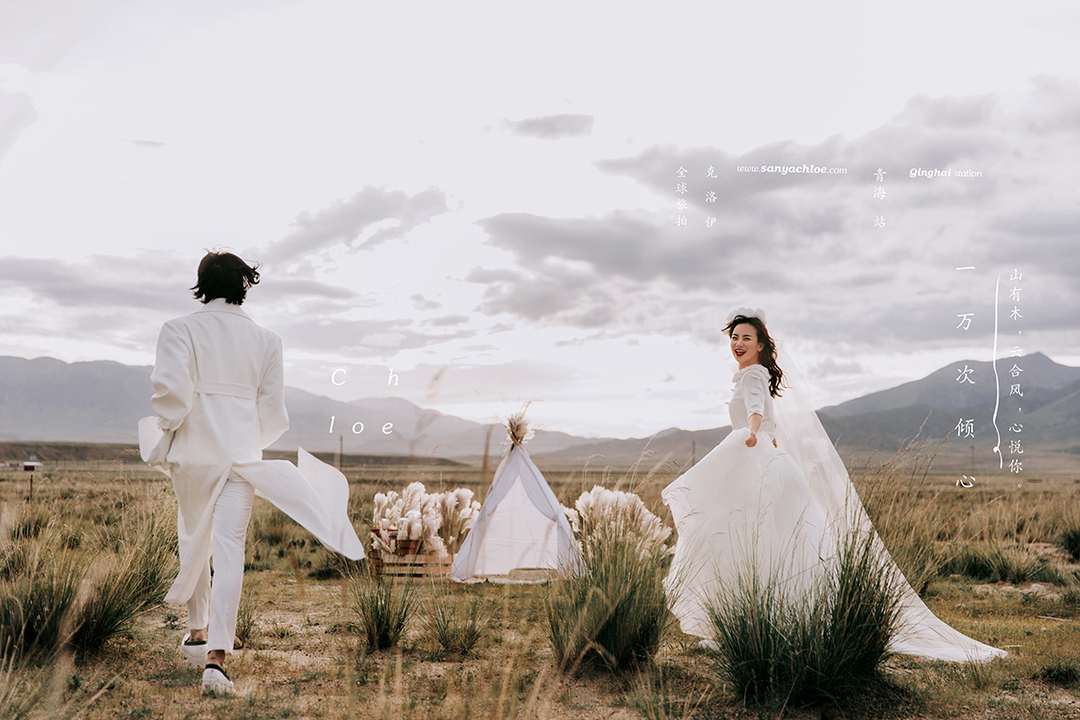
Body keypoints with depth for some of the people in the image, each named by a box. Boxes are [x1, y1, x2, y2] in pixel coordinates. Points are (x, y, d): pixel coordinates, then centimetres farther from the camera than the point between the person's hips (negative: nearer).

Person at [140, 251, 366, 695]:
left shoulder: (180, 330, -2)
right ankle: (216, 656, -14)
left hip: (194, 450, 0)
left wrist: (167, 430, 2)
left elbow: (171, 389, -15)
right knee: (229, 547, -4)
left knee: (194, 540, 20)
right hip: (243, 452, 0)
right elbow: (272, 410, 6)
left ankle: (196, 634, 34)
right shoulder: (265, 340, 5)